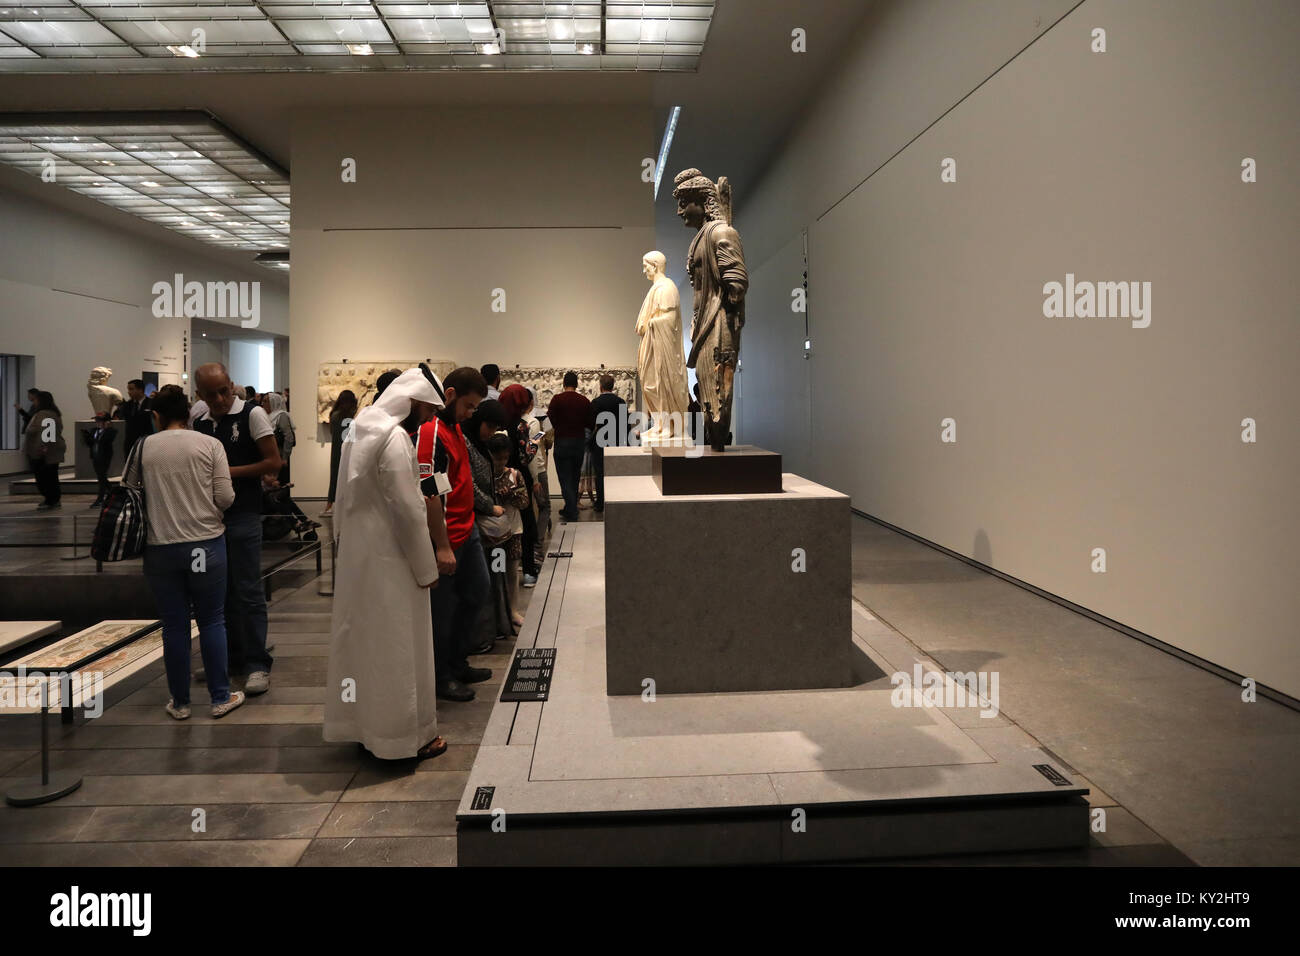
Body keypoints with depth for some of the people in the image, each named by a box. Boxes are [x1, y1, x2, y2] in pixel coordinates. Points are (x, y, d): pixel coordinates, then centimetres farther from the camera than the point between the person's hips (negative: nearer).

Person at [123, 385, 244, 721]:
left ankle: (180, 702, 21)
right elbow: (225, 498, -7)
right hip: (206, 544, -1)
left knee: (174, 626, 10)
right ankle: (220, 698, 16)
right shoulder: (210, 445, -4)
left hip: (160, 548, 1)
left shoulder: (143, 448, 0)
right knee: (212, 621, 10)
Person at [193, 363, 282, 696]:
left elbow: (273, 463, -10)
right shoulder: (200, 423, 11)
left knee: (248, 591, -5)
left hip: (243, 515, -6)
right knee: (223, 591, 13)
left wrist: (231, 471, -14)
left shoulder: (252, 414, -6)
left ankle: (258, 664, 2)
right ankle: (233, 657, 25)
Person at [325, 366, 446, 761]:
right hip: (388, 557, -9)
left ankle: (360, 724, 30)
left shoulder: (361, 428, 8)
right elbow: (409, 511, -20)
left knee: (361, 639, 17)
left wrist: (343, 535, 17)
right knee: (397, 646, 2)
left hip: (356, 551, 9)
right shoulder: (395, 439, -20)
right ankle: (405, 735, 14)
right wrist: (427, 568, -13)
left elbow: (347, 495, 12)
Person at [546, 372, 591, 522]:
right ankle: (570, 510, 23)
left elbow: (551, 421, -10)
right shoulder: (585, 401, -1)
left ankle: (571, 513, -7)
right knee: (575, 477, 15)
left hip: (562, 442, -3)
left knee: (565, 478, 0)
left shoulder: (557, 399, -9)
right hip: (580, 442, 3)